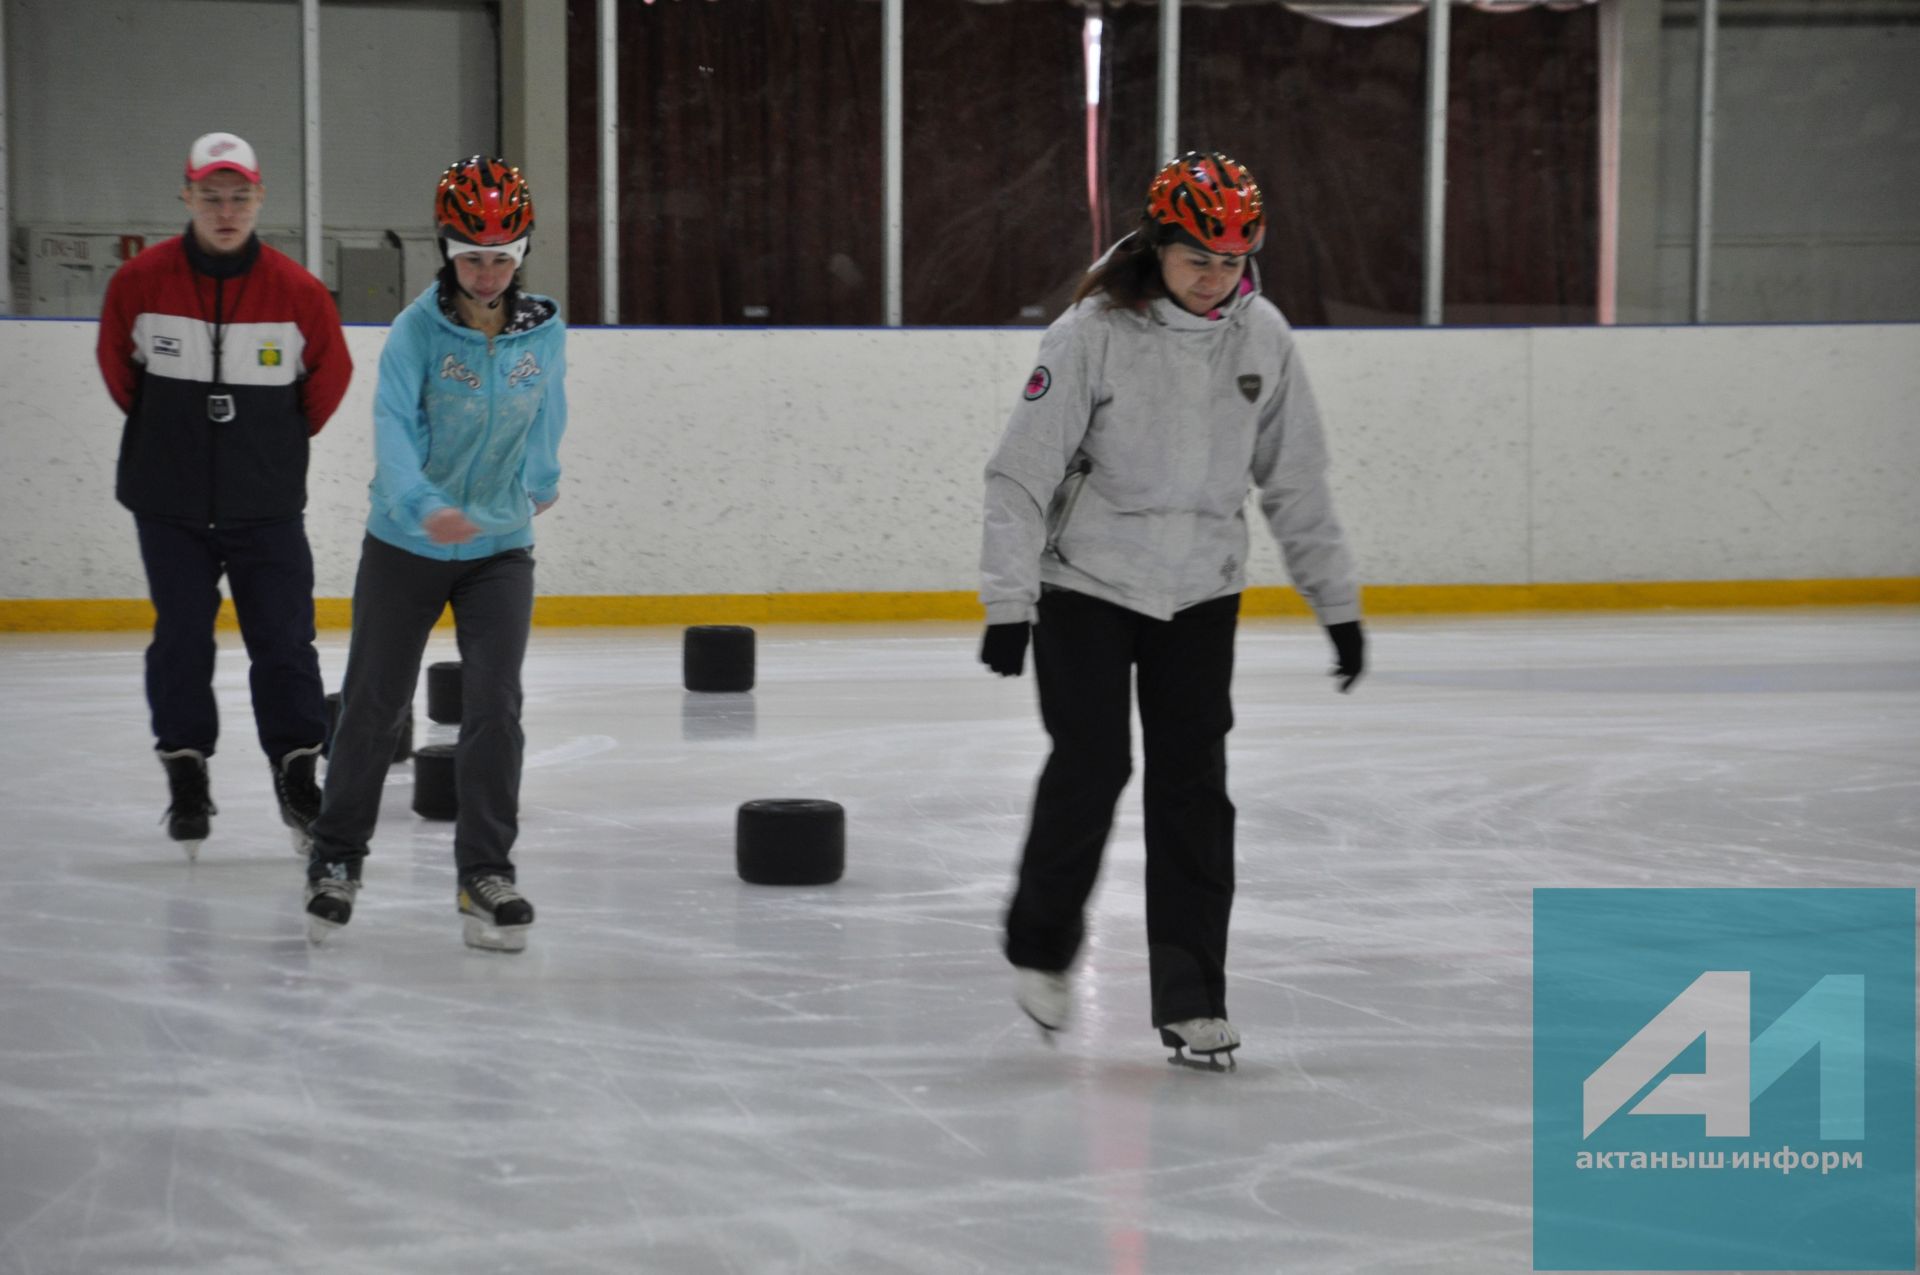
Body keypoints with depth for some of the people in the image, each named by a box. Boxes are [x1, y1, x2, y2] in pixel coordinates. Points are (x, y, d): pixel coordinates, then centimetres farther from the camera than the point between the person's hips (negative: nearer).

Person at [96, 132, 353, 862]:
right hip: (170, 503, 0)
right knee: (181, 638, 3)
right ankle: (186, 779, 13)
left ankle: (296, 775, 14)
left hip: (267, 506, 0)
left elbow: (329, 377, 8)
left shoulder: (298, 293, -8)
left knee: (284, 641, 2)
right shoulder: (140, 282, -7)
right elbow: (118, 368, 10)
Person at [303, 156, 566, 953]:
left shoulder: (543, 332, -4)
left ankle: (485, 873, -2)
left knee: (494, 704, -11)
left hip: (500, 547, 2)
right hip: (405, 547, -2)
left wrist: (542, 478, 30)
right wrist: (425, 506, -43)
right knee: (373, 706, 7)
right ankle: (335, 859, 26)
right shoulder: (417, 330, -15)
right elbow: (394, 425, -27)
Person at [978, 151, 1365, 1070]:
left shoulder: (1262, 337, -3)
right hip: (1085, 583, -4)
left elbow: (1294, 479, 5)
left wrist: (1337, 601, 6)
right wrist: (1008, 601, -21)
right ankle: (1040, 944, 19)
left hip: (1201, 591, 4)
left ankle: (1190, 998, 8)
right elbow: (1024, 468, -16)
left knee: (1193, 783, 1)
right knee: (1092, 764, -7)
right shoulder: (1093, 331, -17)